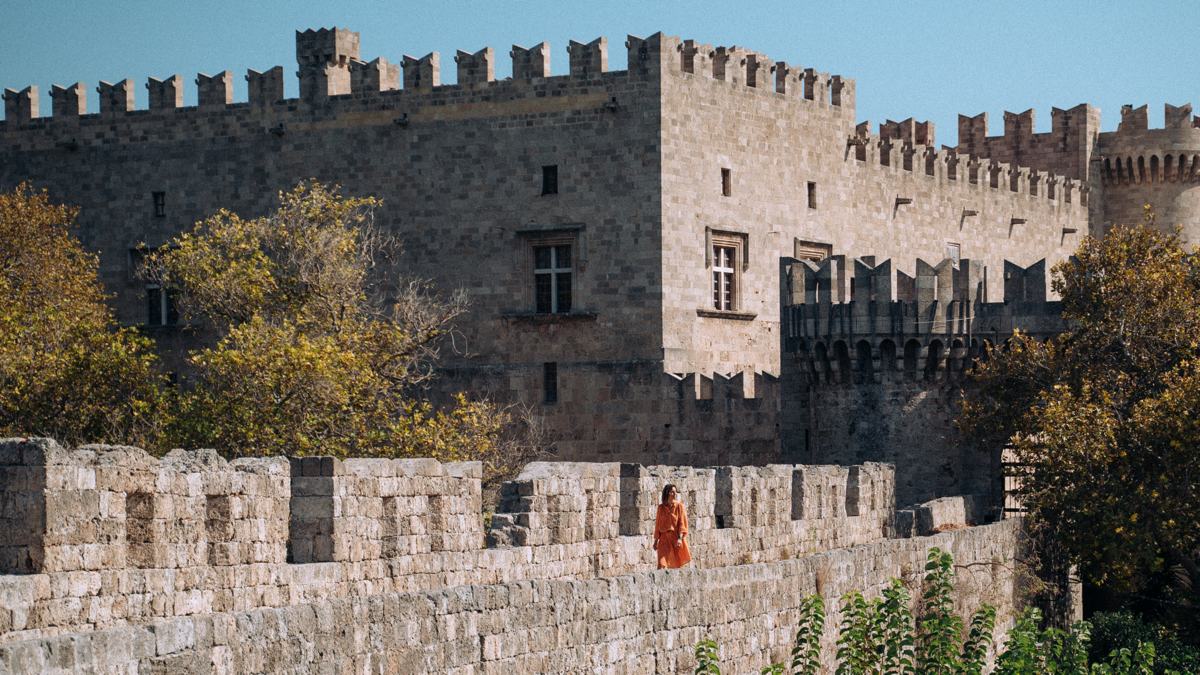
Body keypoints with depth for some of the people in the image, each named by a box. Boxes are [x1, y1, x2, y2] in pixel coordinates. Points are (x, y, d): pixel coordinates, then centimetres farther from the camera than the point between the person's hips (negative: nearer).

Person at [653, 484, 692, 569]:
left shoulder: (679, 506, 1)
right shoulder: (661, 508, 6)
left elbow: (682, 523, -4)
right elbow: (658, 524, 11)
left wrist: (680, 538, -15)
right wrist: (656, 540, 10)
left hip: (676, 537, -1)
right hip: (664, 538, 1)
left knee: (677, 565, 4)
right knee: (662, 563, -13)